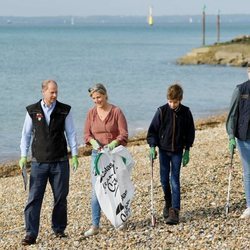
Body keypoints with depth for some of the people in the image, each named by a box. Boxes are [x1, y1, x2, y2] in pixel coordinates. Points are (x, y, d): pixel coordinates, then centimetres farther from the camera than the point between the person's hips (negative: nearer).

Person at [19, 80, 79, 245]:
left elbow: (71, 133, 4)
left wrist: (74, 154, -1)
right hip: (39, 162, 0)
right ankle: (31, 235, -3)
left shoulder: (65, 110, 1)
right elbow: (26, 134, 7)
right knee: (34, 198, -5)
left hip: (60, 162, 1)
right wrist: (23, 156, 1)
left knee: (61, 198, 8)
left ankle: (59, 229, 23)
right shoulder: (32, 111, 2)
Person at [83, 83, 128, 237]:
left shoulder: (116, 112, -7)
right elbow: (87, 133, 5)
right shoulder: (91, 113, 3)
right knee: (96, 190, -3)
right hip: (97, 154, 2)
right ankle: (95, 226, -2)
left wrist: (112, 144, -26)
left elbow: (124, 134, -9)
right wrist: (94, 142, -15)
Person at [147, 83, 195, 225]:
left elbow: (190, 132, 3)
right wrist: (152, 146, -11)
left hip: (177, 151, -1)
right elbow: (153, 130, -2)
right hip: (163, 150, 1)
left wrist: (187, 150, 0)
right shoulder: (162, 111, -7)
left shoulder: (186, 112, -5)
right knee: (164, 180, 8)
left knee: (174, 181, -6)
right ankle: (168, 203, 30)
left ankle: (175, 211, -8)